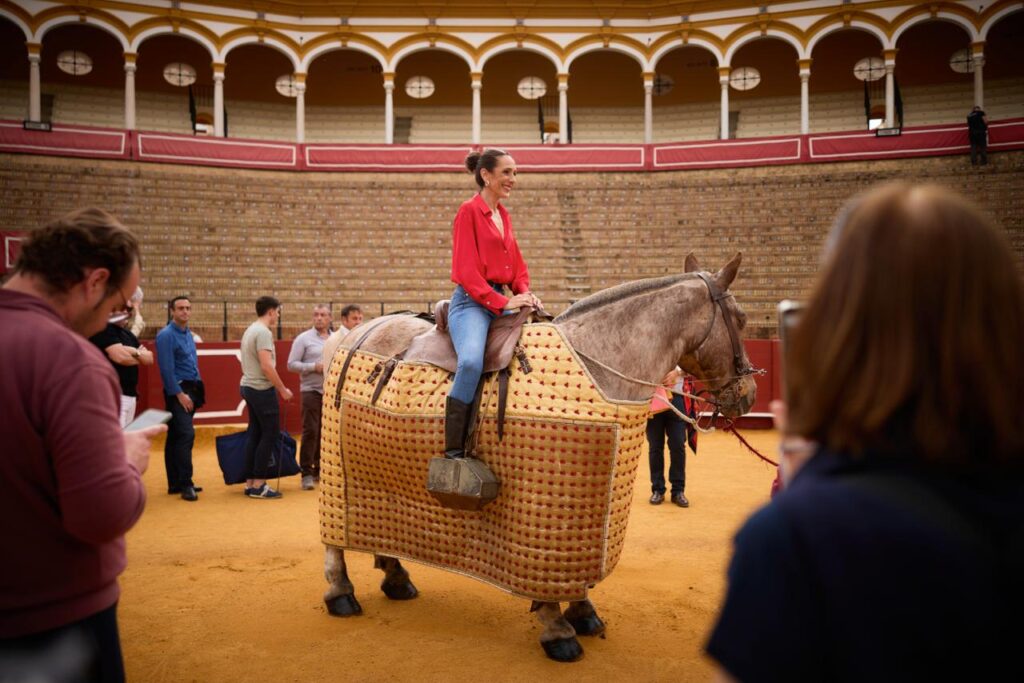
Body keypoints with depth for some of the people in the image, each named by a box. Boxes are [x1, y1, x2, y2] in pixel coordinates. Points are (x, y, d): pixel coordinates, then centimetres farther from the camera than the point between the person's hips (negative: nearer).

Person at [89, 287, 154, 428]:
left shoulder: (128, 333, 20)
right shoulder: (105, 327, -9)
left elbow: (149, 358, 12)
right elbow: (120, 356, -19)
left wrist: (133, 352, -9)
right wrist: (139, 356, 1)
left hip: (130, 395, 10)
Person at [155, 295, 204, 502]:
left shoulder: (188, 334, 14)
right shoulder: (166, 335, -11)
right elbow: (167, 369, -16)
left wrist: (197, 390, 13)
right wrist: (180, 394, -18)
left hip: (191, 389, 8)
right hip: (177, 391, -8)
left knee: (176, 437, 12)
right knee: (186, 434, -14)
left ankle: (175, 483, 17)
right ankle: (185, 484, -11)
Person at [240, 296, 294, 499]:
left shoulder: (250, 330, 15)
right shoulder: (263, 332, -16)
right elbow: (266, 366, -22)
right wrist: (283, 389, -16)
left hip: (249, 387, 10)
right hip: (262, 389, -10)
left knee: (255, 434, 12)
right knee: (270, 434, -5)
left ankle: (250, 482, 16)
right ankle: (258, 485, -2)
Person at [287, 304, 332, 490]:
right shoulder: (304, 339, -1)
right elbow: (292, 364, -5)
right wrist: (314, 367, -16)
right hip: (311, 391, -4)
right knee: (310, 432, -6)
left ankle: (320, 470, 19)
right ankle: (307, 473, 0)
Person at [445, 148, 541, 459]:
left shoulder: (504, 215, 19)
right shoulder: (469, 210, -4)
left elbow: (517, 264, 21)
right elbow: (466, 269, -12)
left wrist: (524, 292, 0)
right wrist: (501, 302, -17)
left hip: (502, 301, 9)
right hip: (472, 301, -8)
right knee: (471, 362, -33)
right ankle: (453, 451, -23)